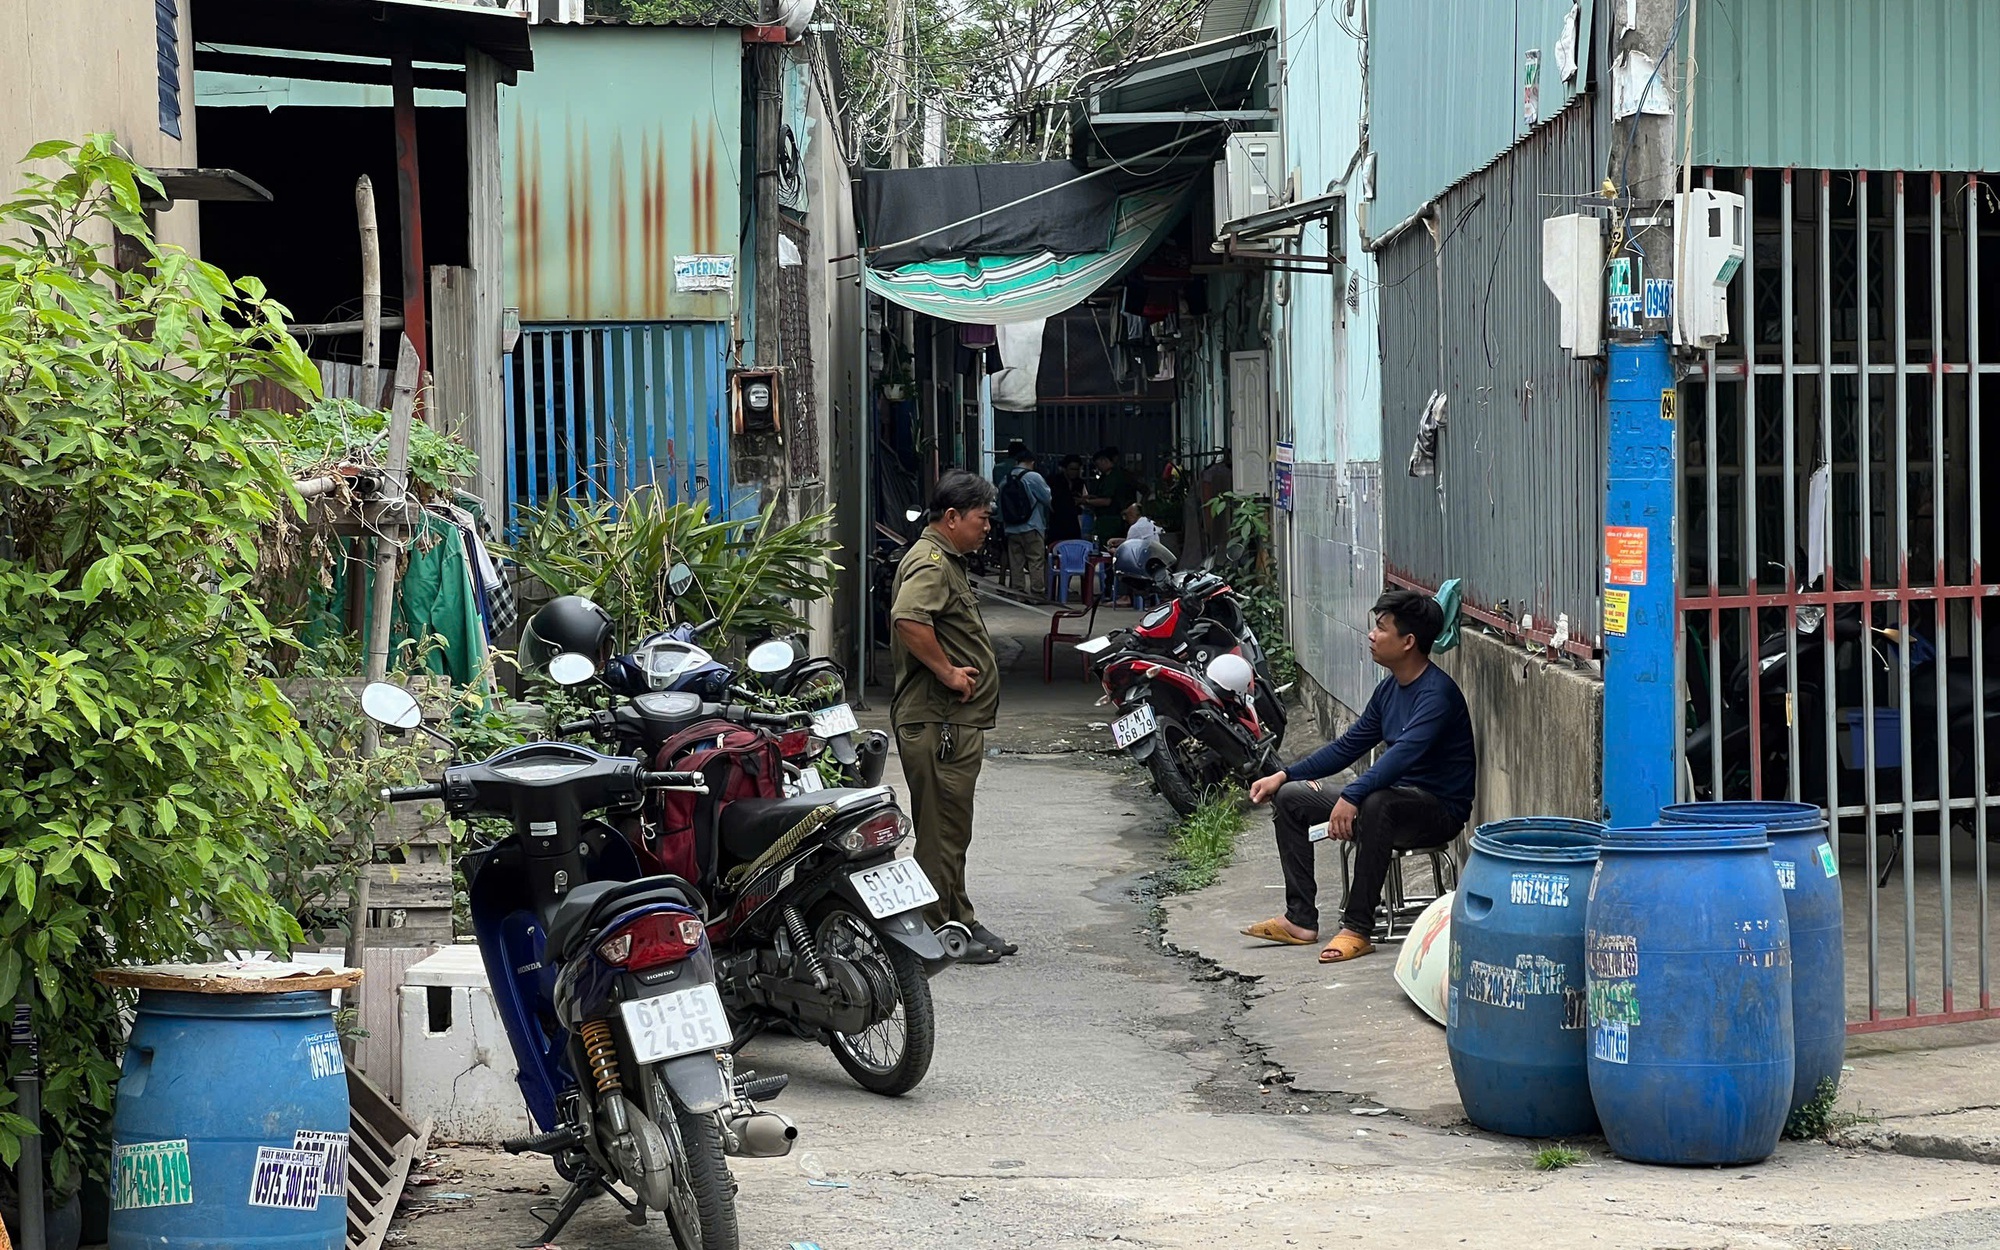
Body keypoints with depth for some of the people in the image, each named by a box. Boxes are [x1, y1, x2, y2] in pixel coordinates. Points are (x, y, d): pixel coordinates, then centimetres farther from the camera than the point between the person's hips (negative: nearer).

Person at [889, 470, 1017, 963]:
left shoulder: (949, 561, 20)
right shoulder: (930, 562, -15)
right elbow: (908, 618, -33)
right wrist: (947, 673, -25)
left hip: (958, 720, 11)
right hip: (937, 723, -11)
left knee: (952, 829, 16)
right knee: (941, 829, -6)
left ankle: (960, 920, 24)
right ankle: (938, 930, -1)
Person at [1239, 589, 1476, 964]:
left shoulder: (1437, 692, -20)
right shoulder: (1390, 689, 9)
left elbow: (1405, 752, -35)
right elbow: (1348, 746, 16)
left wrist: (1352, 796, -45)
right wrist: (1285, 775, 8)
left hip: (1440, 810, -10)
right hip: (1397, 797, 10)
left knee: (1377, 803, -42)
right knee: (1289, 797, 5)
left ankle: (1357, 928, -33)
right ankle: (1301, 919, 1)